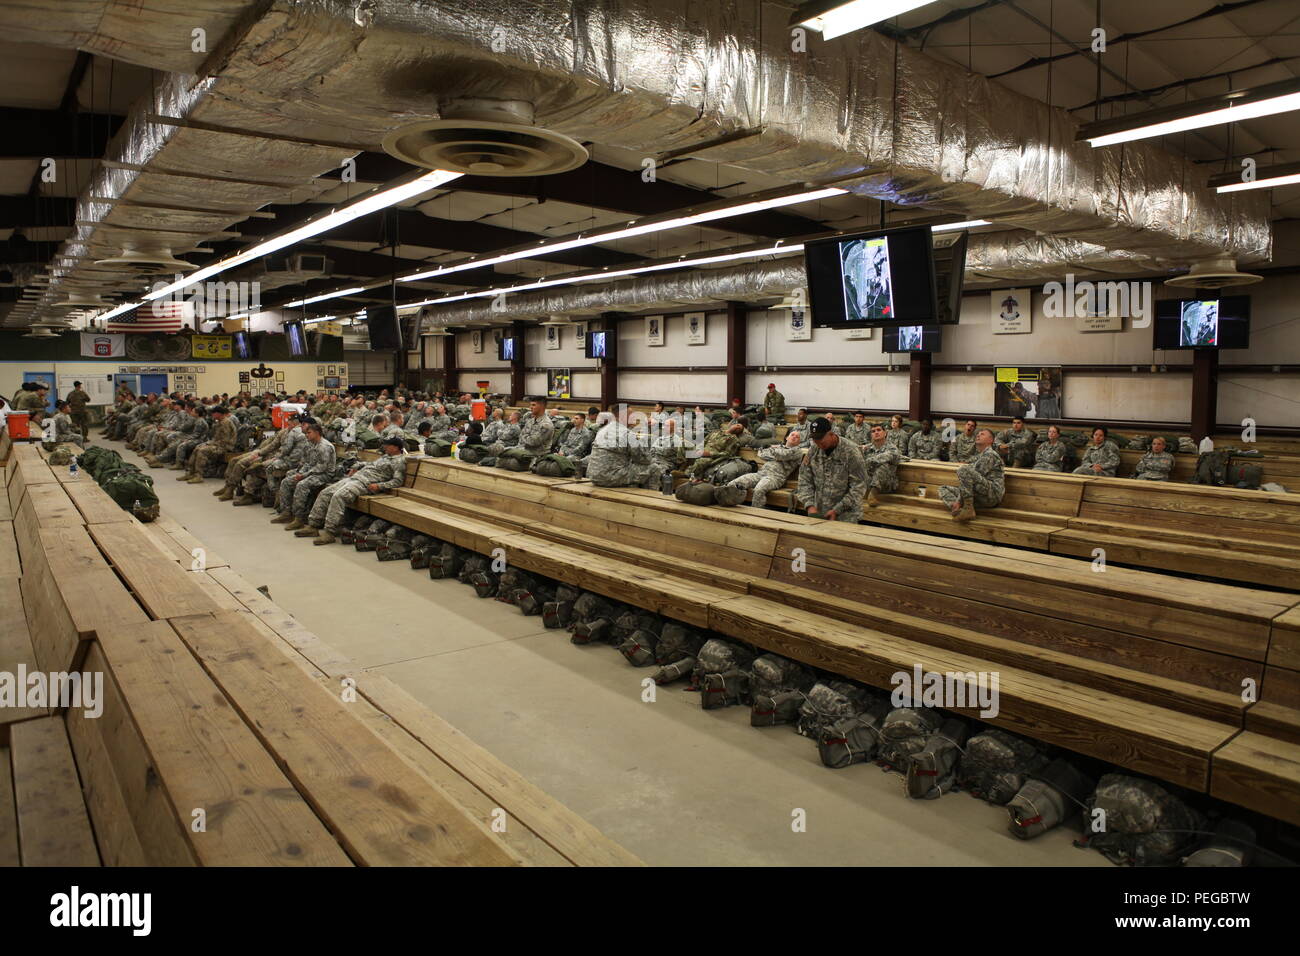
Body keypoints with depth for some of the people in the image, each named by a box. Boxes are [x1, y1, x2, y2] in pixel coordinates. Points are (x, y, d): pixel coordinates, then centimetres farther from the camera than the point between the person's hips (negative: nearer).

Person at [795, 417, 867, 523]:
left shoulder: (851, 452, -14)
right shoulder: (813, 451, -1)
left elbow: (858, 487, -13)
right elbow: (805, 480, 3)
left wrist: (837, 510, -18)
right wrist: (810, 505, -12)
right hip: (819, 514, 4)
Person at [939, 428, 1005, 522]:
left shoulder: (990, 455, -5)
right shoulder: (977, 457, 26)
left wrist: (958, 501, -16)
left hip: (992, 494, -9)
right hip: (979, 497, 9)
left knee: (963, 469, -29)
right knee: (943, 489, 9)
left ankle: (968, 510, -27)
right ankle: (959, 510, -19)